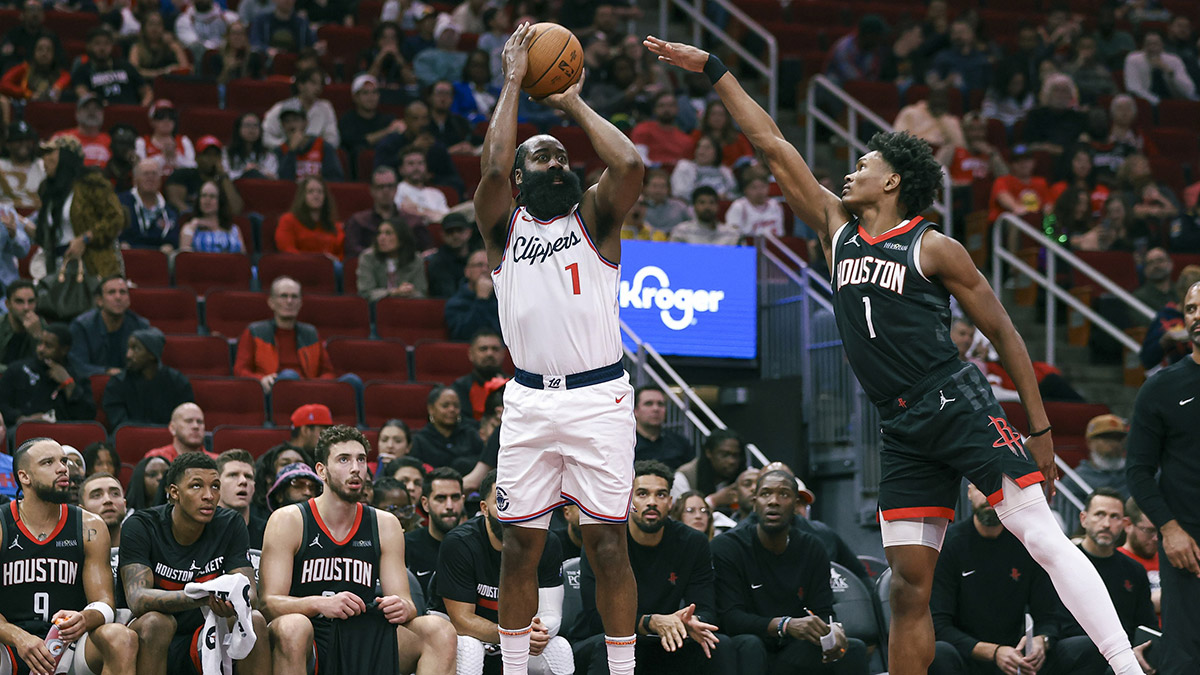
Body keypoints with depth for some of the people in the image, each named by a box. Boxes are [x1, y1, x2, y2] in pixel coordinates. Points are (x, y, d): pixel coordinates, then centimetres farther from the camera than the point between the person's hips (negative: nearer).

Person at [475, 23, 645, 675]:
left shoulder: (594, 218, 9)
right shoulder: (505, 225, 9)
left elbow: (630, 165, -10)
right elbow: (493, 167, -11)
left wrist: (575, 102, 2)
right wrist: (513, 84, -2)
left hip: (600, 397, -1)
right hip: (530, 401, 1)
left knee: (607, 543, -2)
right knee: (520, 544, 4)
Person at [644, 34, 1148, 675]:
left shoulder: (934, 249, -2)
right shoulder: (839, 228, 14)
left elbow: (1004, 333, 2)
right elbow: (771, 143, 15)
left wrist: (1041, 430, -1)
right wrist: (712, 70, 15)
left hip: (960, 406, -5)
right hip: (903, 431, 5)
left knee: (1044, 538, -16)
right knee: (908, 588, 1)